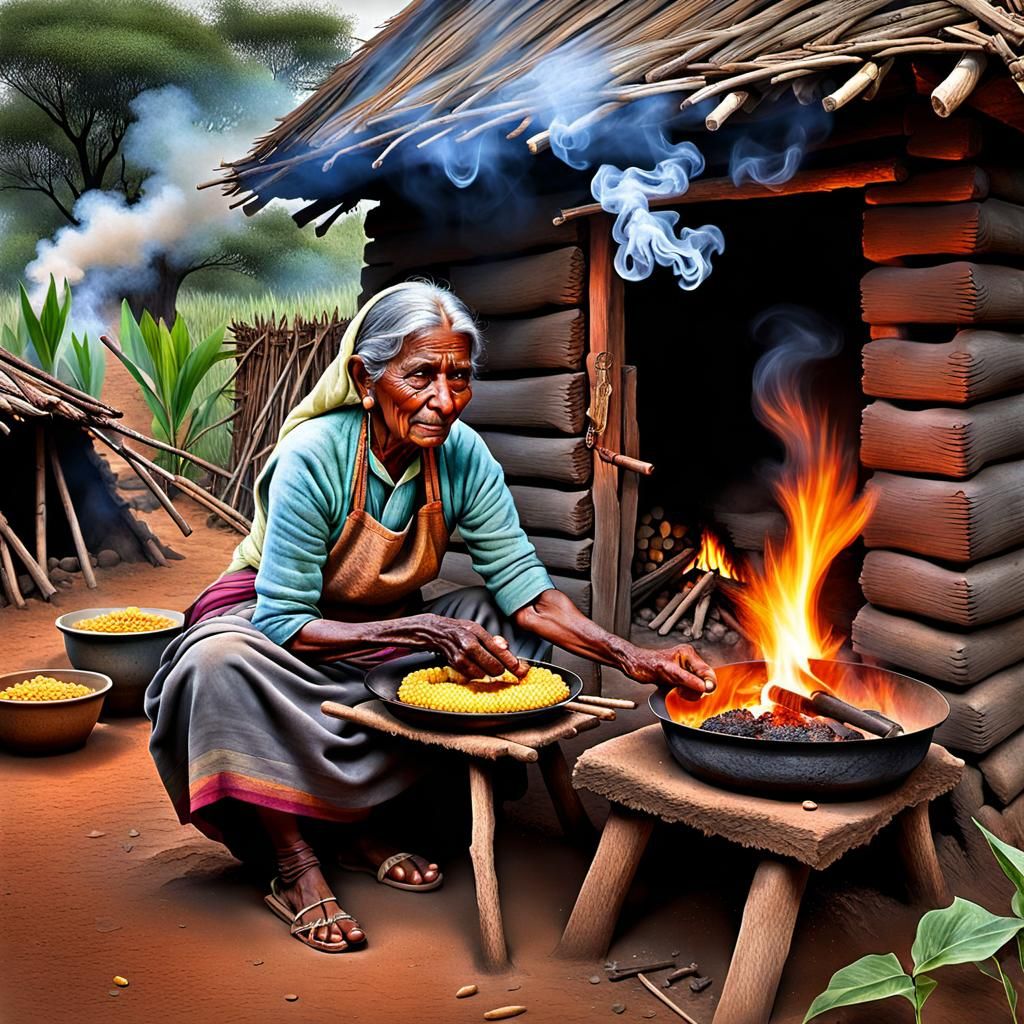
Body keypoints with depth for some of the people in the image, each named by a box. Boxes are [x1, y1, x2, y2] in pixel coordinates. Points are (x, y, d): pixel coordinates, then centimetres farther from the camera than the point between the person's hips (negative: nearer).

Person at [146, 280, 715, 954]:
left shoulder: (463, 456, -16)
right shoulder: (314, 455, -28)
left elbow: (523, 582, -16)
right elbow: (284, 621, -28)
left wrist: (631, 657, -30)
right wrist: (427, 632, -39)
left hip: (385, 631, 5)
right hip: (273, 620, -5)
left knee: (498, 627, -17)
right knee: (221, 662, -36)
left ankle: (363, 823, -6)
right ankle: (295, 866, -16)